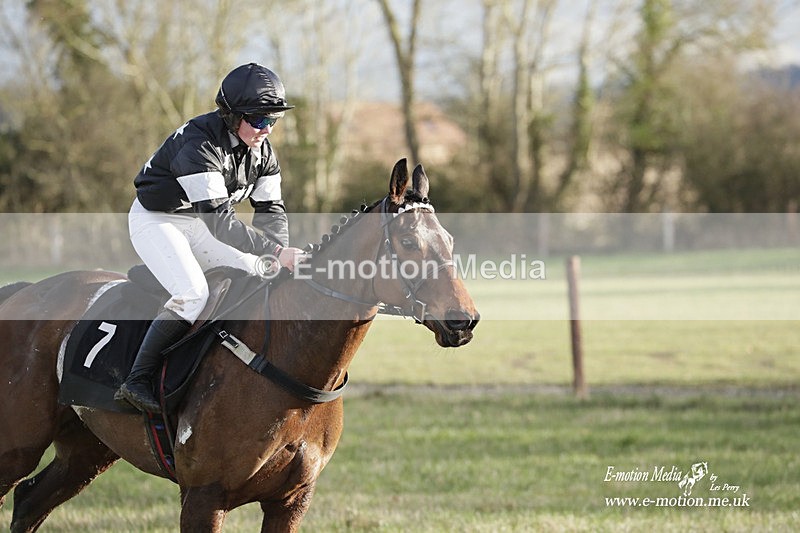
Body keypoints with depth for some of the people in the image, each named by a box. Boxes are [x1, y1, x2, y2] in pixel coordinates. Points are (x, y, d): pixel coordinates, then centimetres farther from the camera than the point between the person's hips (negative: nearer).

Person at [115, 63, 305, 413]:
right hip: (155, 220, -8)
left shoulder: (261, 149, -6)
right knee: (192, 293, -27)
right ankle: (137, 381, -24)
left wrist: (280, 253, -21)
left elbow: (270, 208, -1)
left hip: (199, 223, 9)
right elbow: (217, 219, -38)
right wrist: (275, 251, -42)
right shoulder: (199, 144, -32)